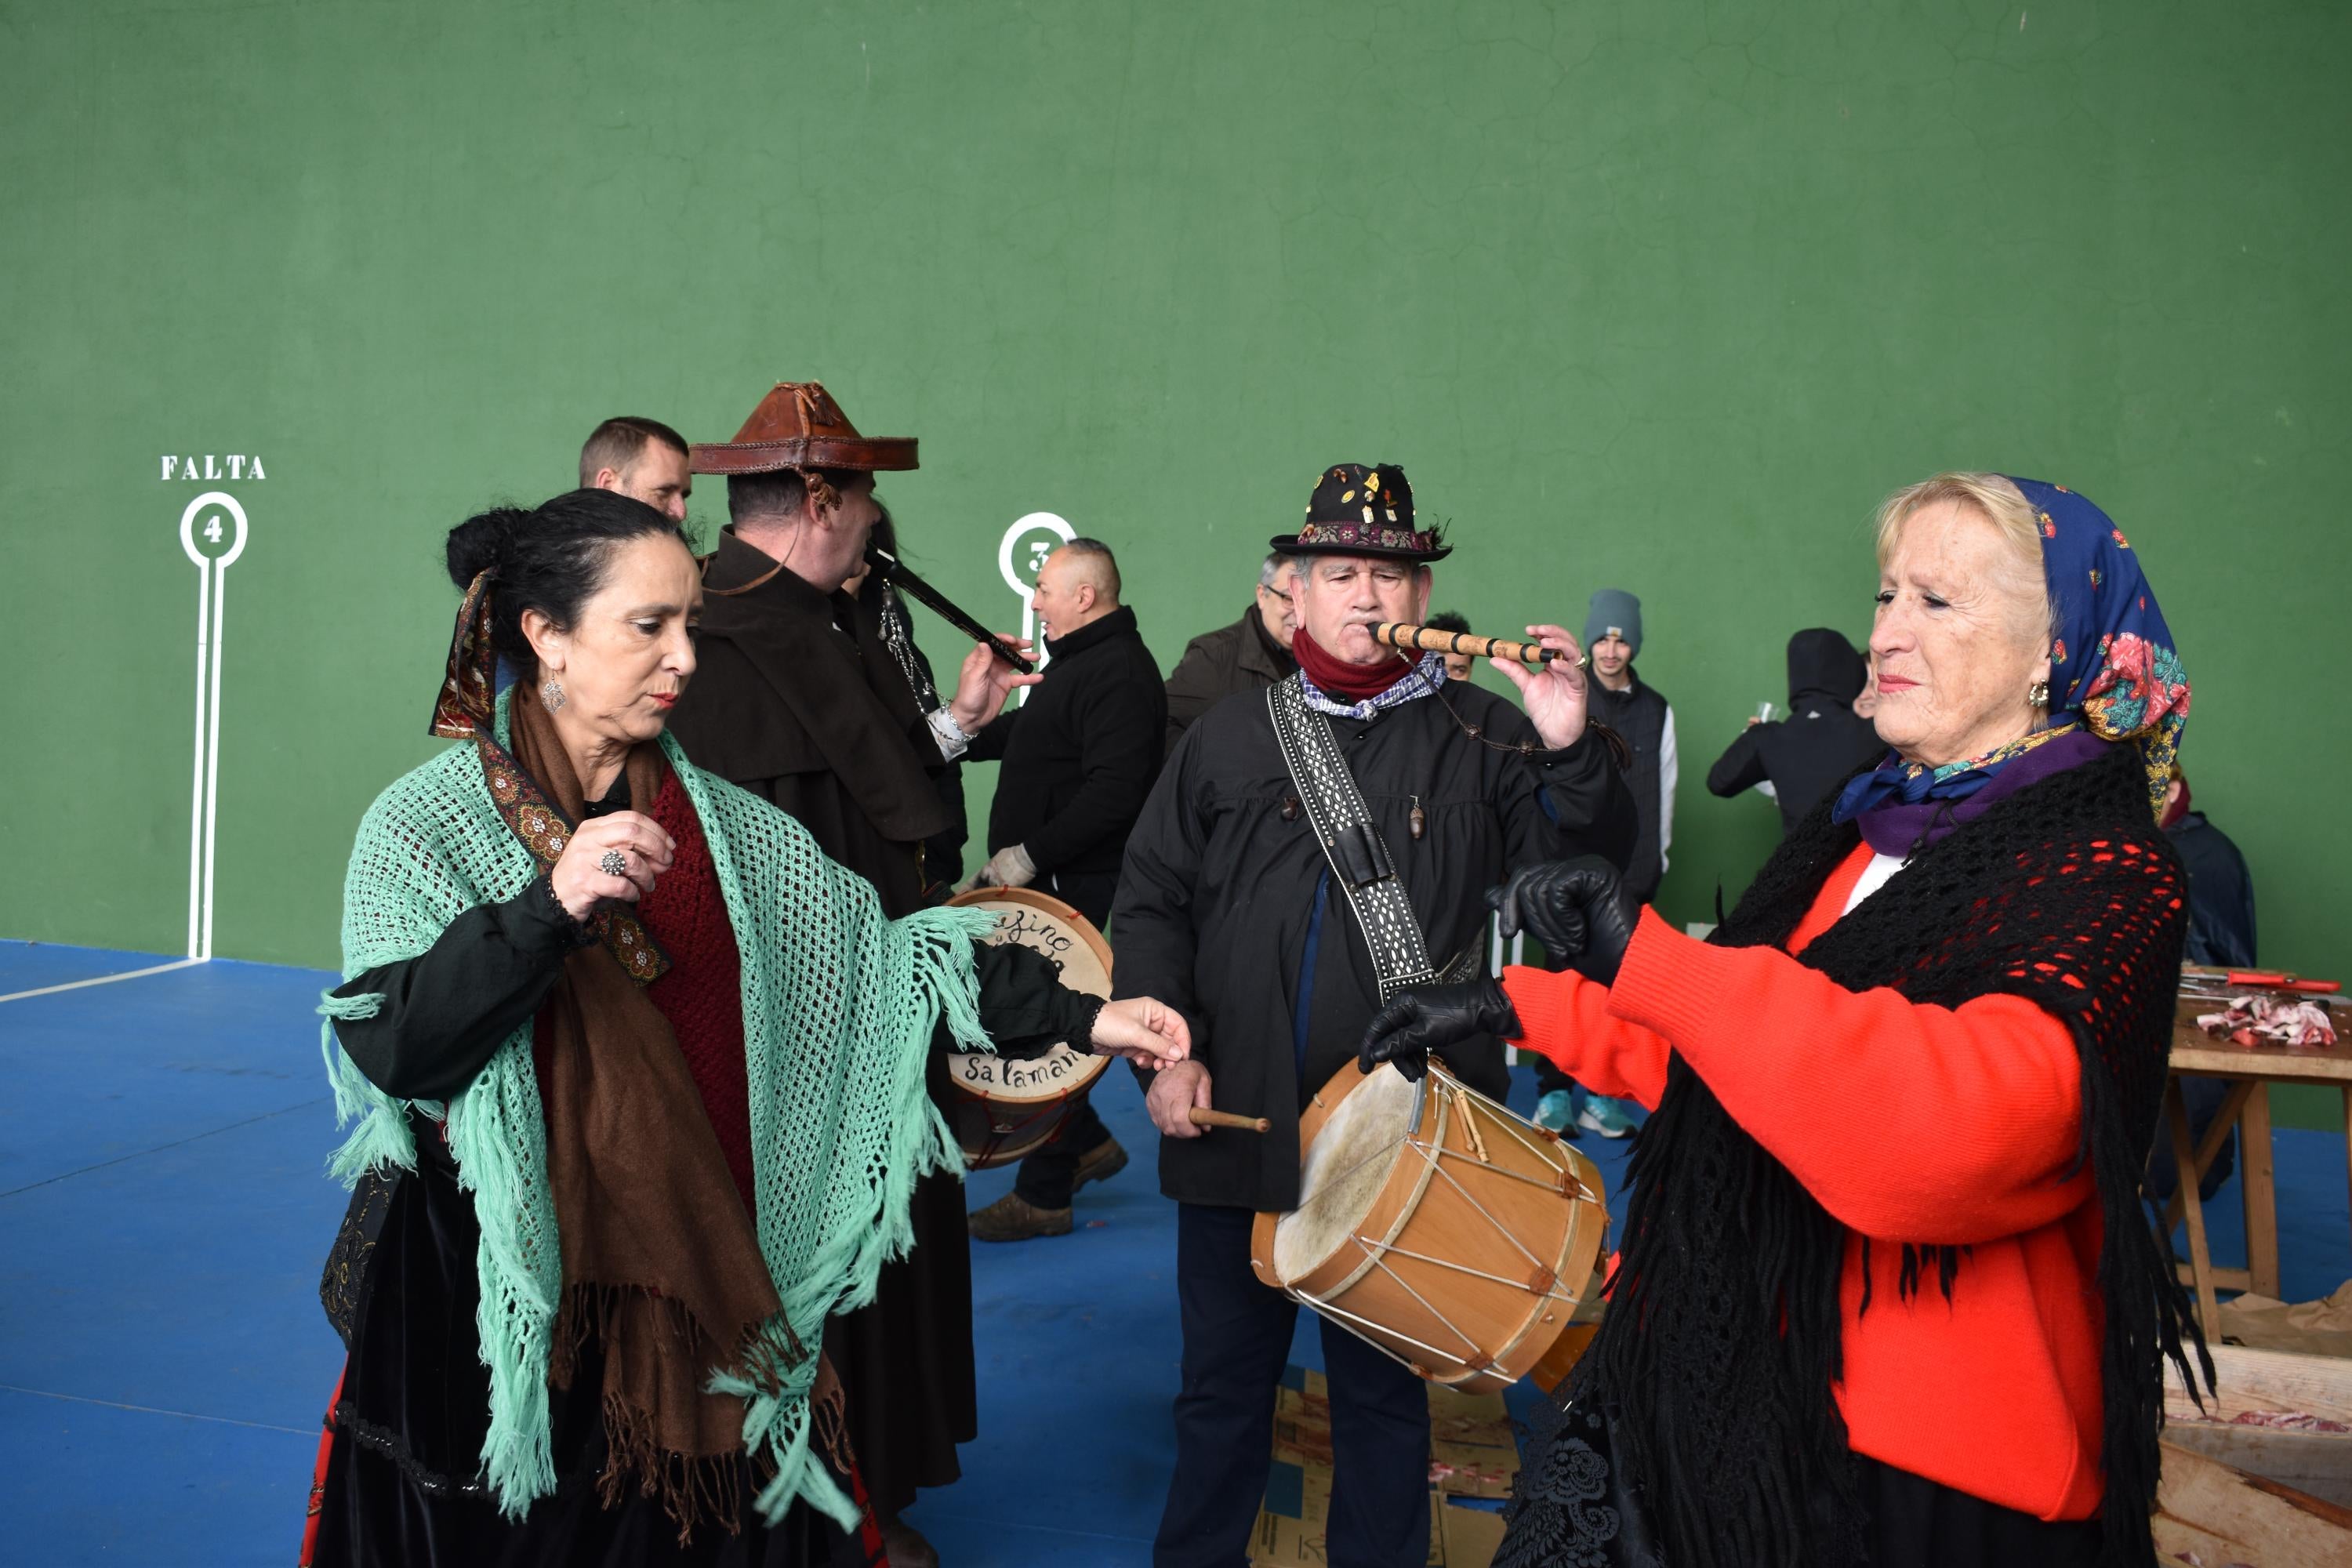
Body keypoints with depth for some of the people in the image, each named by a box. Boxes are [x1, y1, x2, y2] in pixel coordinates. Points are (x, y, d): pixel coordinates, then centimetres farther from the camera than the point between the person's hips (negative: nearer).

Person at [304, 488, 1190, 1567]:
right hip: (505, 1302, -3)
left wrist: (1079, 1017, -4)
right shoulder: (427, 825, -6)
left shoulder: (720, 821, 5)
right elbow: (390, 1050, -16)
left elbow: (878, 948, 3)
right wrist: (549, 907, -29)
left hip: (700, 1295, 3)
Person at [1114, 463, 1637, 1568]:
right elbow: (1152, 903, 7)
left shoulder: (1480, 739, 2)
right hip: (1237, 1131, 2)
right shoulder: (1227, 741, 7)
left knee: (1383, 1394, 13)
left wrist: (1569, 753, -19)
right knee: (1223, 1385, 15)